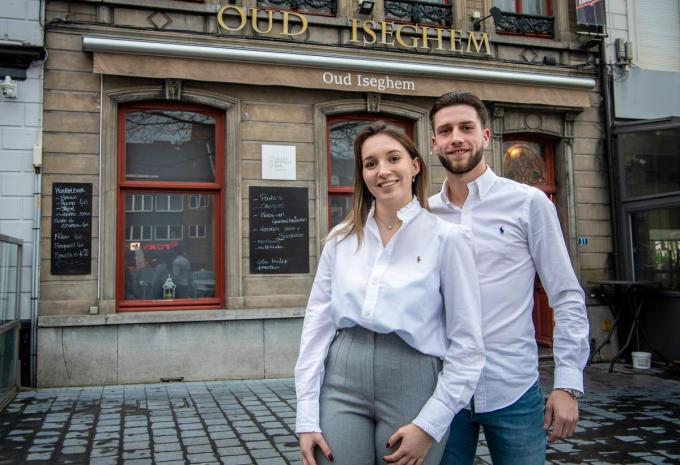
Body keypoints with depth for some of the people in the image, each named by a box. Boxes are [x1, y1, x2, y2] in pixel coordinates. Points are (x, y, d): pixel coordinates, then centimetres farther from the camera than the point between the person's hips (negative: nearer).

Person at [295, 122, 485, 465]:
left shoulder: (448, 238, -4)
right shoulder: (341, 239, 5)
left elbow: (467, 345, -5)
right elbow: (317, 323, 3)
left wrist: (430, 424, -9)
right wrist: (307, 417, -2)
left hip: (413, 386, -2)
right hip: (341, 384, 2)